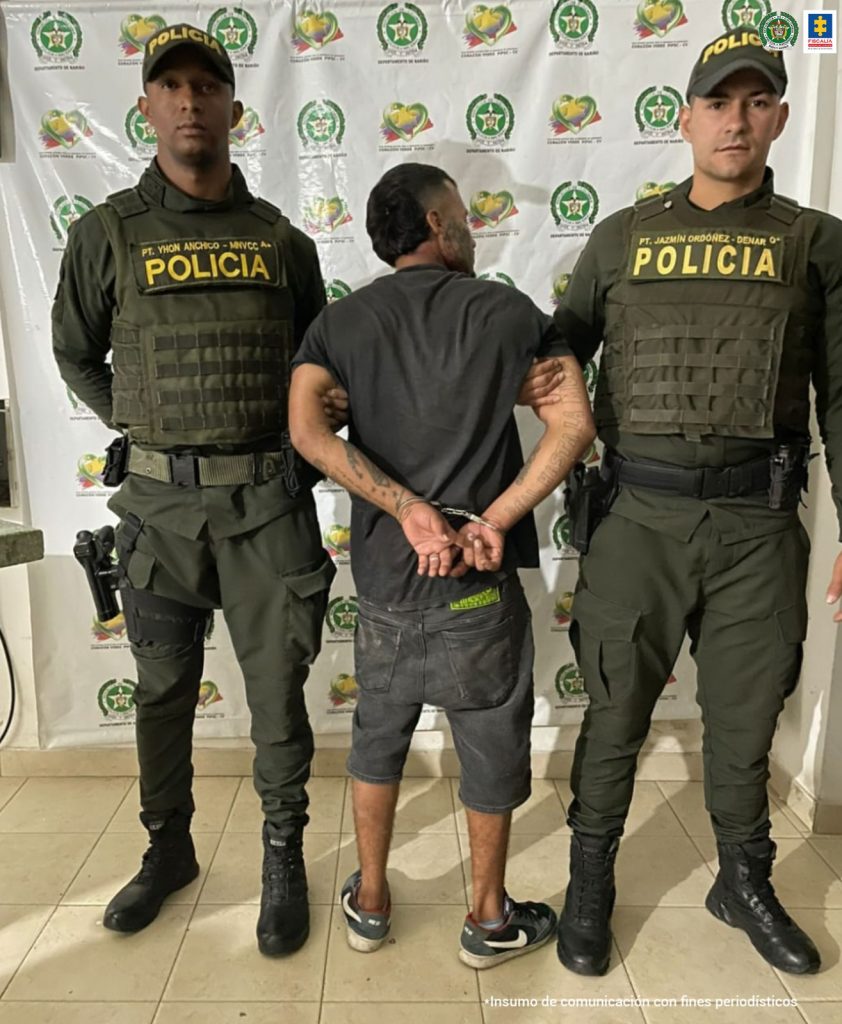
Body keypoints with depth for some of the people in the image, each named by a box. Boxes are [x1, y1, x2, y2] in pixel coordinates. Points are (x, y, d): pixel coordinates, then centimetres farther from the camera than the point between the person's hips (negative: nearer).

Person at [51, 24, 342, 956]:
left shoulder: (280, 238, 5)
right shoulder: (109, 231, 2)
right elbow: (76, 356, 13)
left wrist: (305, 429, 4)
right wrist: (137, 428, 7)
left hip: (266, 498, 0)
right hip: (159, 499, 1)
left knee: (277, 689, 6)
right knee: (163, 688, 14)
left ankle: (283, 856, 28)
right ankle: (168, 850, 36)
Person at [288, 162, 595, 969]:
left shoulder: (339, 321, 3)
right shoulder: (508, 311, -1)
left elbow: (307, 427, -14)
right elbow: (574, 426, -12)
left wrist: (408, 508, -16)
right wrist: (492, 522, -14)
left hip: (382, 577, 3)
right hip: (479, 585, -2)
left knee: (377, 740, 21)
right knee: (491, 750, 16)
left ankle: (370, 903, 38)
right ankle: (488, 919, 34)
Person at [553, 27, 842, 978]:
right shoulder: (621, 237, 9)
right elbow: (557, 356, 12)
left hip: (759, 522, 1)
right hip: (637, 515, 0)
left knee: (744, 720, 14)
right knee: (616, 714, 9)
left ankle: (745, 884, 38)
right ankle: (590, 883, 31)